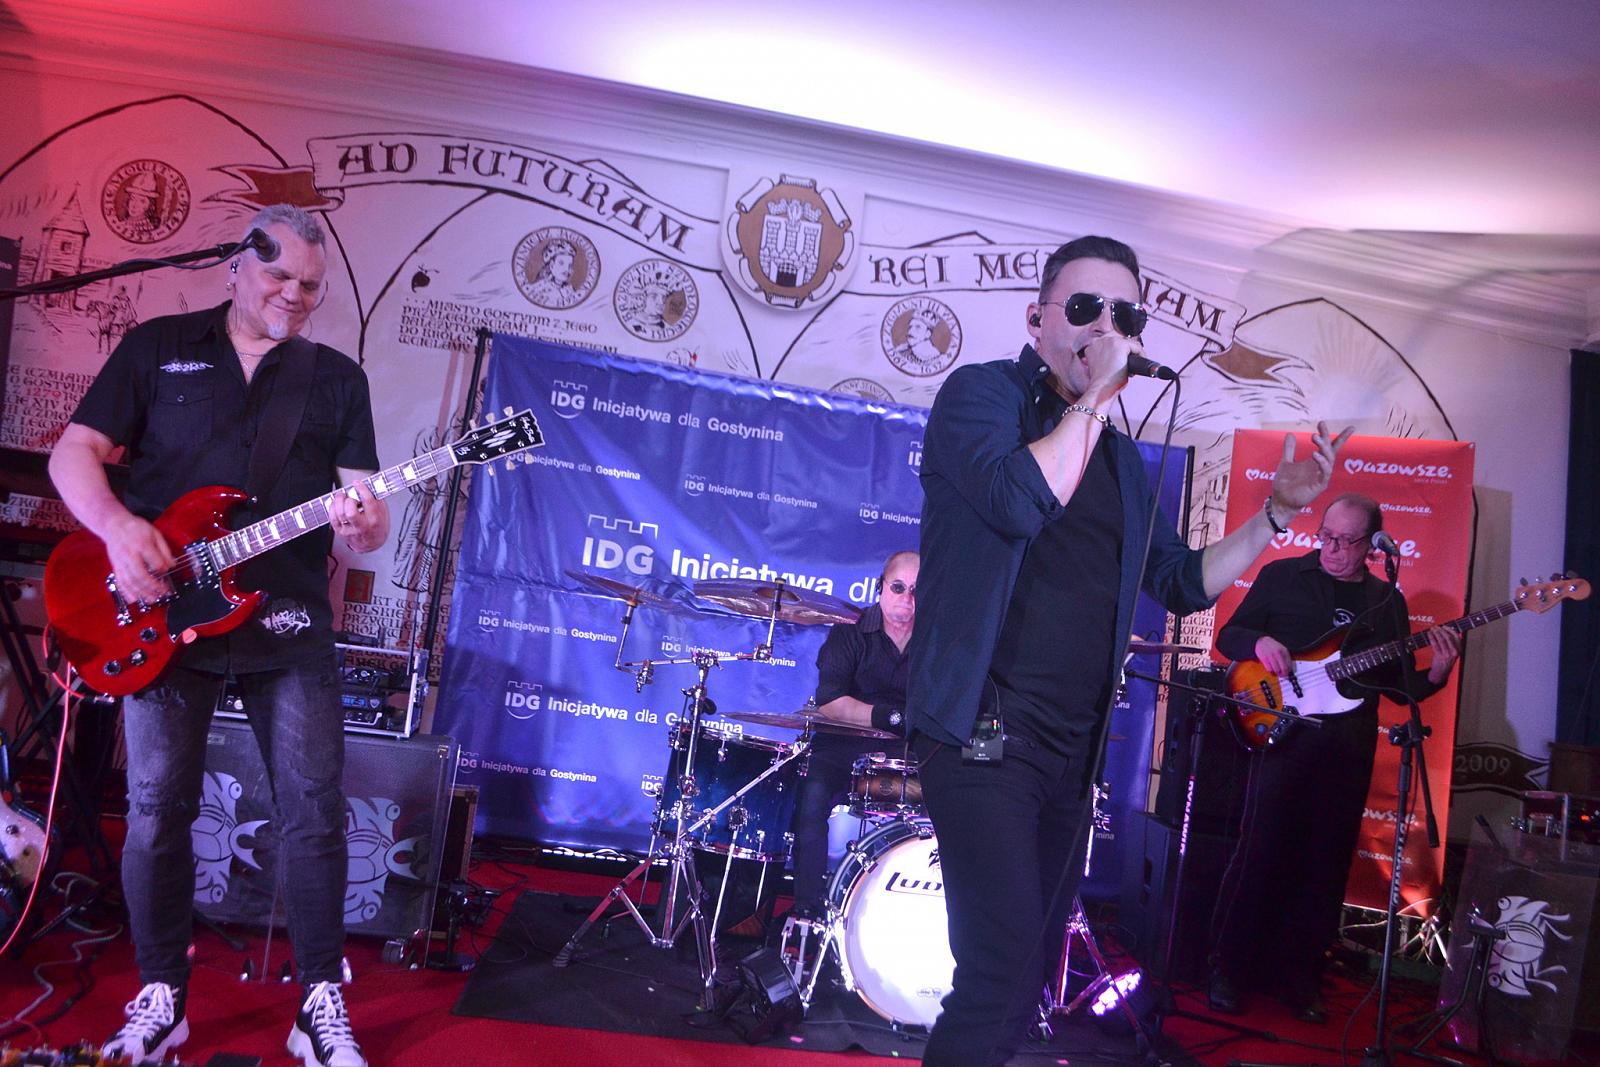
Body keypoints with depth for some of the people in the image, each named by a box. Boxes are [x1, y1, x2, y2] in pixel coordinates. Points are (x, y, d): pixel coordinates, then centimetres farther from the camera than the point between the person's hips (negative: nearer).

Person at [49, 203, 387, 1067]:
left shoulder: (338, 377, 12)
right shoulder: (157, 346, 10)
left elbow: (366, 503, 6)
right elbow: (74, 451, 6)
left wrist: (365, 527, -19)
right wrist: (117, 526, -14)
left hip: (289, 622, 1)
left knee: (315, 810, -2)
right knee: (156, 807, 1)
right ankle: (161, 995, 20)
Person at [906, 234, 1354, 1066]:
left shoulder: (1119, 456, 16)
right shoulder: (980, 393, -4)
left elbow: (1184, 583, 21)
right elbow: (1022, 499, -24)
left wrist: (1278, 511, 13)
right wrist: (1095, 395, -13)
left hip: (1071, 747, 8)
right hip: (983, 734, -7)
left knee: (1031, 963, 15)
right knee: (1003, 966, -15)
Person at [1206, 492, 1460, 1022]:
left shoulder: (1388, 600, 14)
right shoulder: (1281, 576, 5)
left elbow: (1397, 685, 14)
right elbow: (1229, 634, 5)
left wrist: (1435, 674, -6)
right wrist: (1258, 642, -16)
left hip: (1349, 747, 3)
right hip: (1283, 731, -3)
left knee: (1326, 864, 6)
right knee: (1261, 852, -6)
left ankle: (1300, 976, 19)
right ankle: (1226, 972, 3)